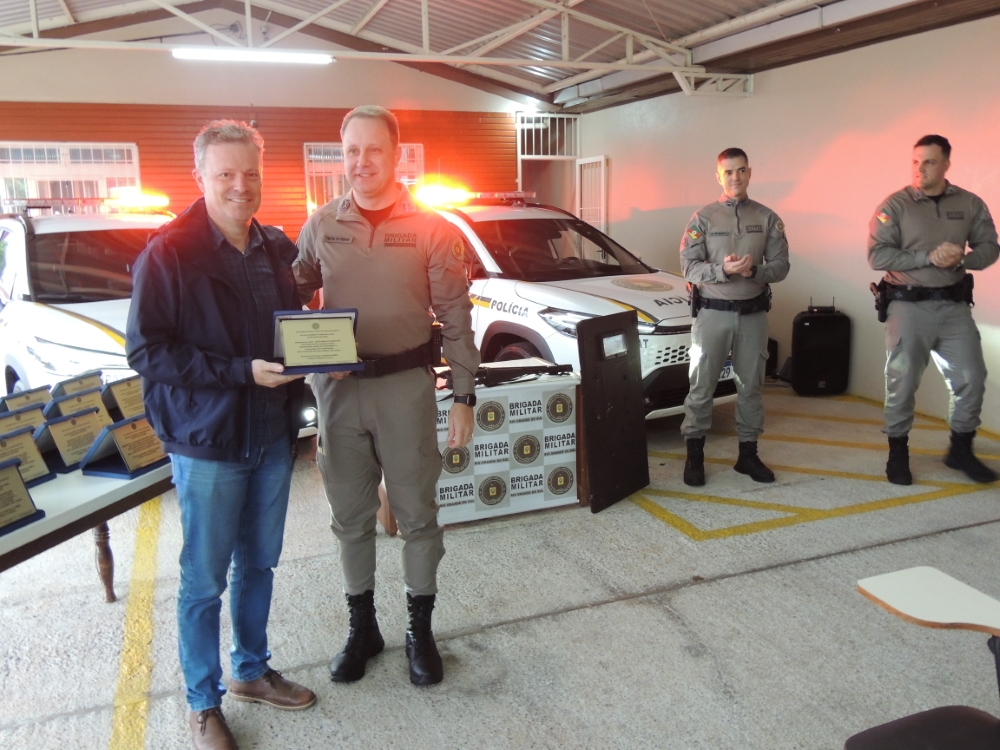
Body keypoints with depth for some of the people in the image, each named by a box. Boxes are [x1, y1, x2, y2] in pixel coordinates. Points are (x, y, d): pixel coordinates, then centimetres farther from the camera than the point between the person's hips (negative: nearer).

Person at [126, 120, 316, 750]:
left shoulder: (278, 249, 6)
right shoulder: (168, 254, -12)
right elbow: (146, 349, -16)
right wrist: (241, 371, -23)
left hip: (273, 435, 6)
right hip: (207, 441, -5)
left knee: (259, 563, 19)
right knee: (205, 581, 7)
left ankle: (252, 670, 39)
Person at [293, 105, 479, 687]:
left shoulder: (431, 229, -2)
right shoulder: (320, 227, 5)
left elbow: (456, 317, -2)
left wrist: (464, 394, -6)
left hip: (406, 385, -2)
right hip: (339, 387, 3)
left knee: (416, 512, 8)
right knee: (351, 516, 13)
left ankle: (420, 629, 27)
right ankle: (362, 627, 31)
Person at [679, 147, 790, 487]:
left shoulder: (767, 218, 5)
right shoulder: (703, 218, -1)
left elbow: (781, 265, 1)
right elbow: (689, 267, -7)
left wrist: (755, 271, -19)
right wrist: (723, 270, -24)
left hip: (753, 313, 2)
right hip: (713, 312, -2)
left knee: (751, 385, 9)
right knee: (701, 385, 1)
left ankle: (748, 453, 21)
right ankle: (694, 454, 12)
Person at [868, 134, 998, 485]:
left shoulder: (970, 204, 4)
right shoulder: (895, 205, -6)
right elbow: (878, 256, -13)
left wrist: (962, 259, -14)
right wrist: (929, 257, -21)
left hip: (955, 306, 3)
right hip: (909, 306, -3)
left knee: (971, 378, 5)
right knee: (902, 382, 4)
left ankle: (961, 450, 24)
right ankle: (898, 453, 18)